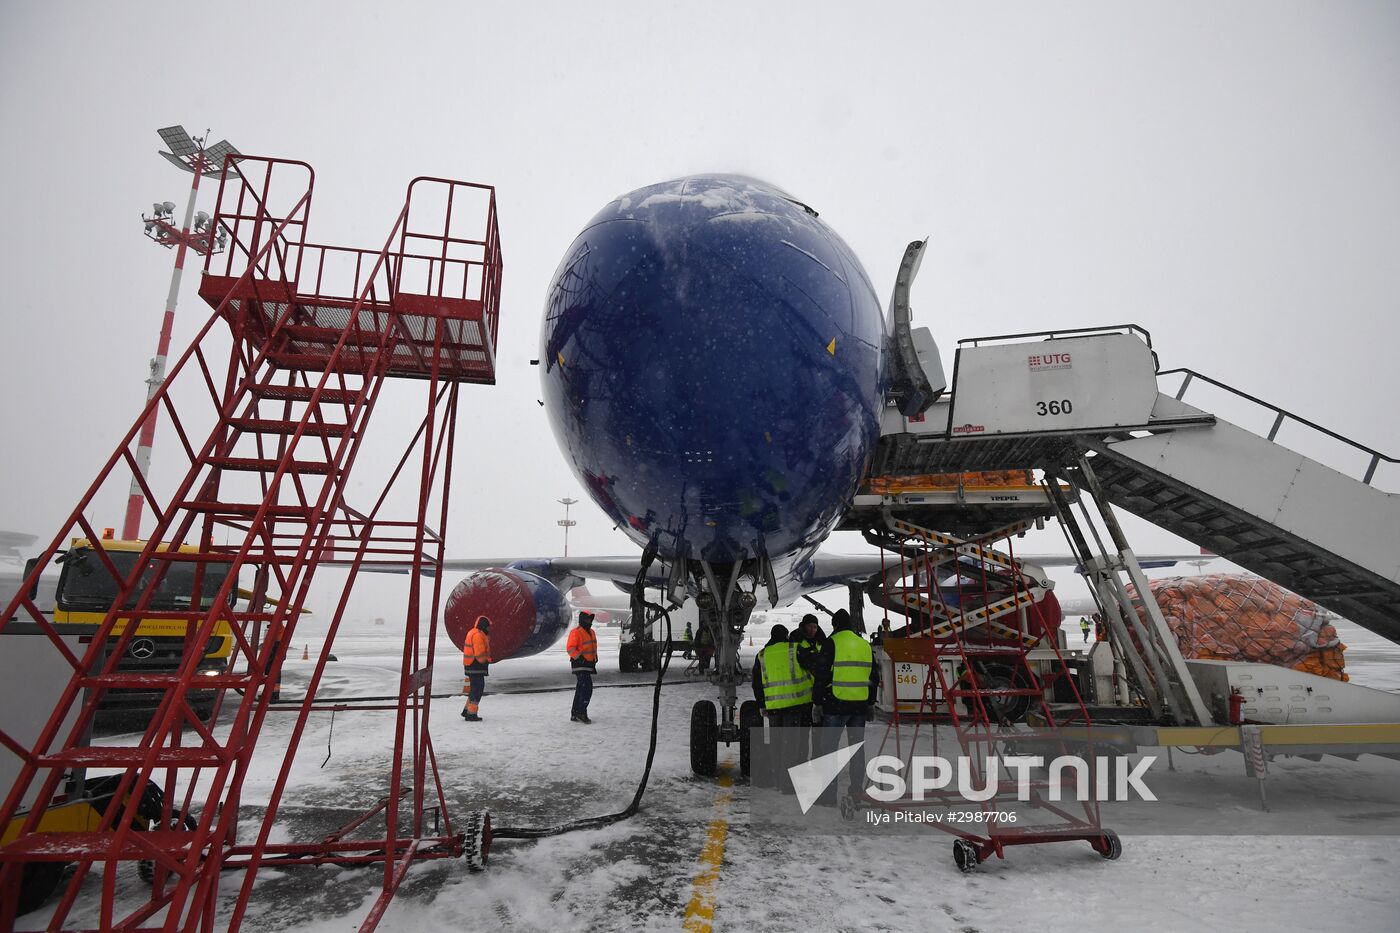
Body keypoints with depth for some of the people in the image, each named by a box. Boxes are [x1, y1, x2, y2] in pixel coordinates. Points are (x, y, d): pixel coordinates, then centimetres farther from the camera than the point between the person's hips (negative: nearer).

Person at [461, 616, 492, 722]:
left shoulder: (473, 632, 17)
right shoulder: (478, 635, -18)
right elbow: (480, 653, -20)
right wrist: (484, 662, -10)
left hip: (471, 666, 11)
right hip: (476, 666, -11)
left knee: (475, 688, 19)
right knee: (477, 689, -5)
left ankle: (467, 710, 25)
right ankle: (471, 714, -1)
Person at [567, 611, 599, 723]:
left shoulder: (592, 632, 17)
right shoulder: (576, 633, -12)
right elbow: (570, 648, -19)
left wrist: (594, 661, 22)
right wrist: (580, 659, -22)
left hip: (588, 666, 9)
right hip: (580, 666, -9)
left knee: (580, 690, 13)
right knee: (587, 689, -15)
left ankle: (575, 714, 20)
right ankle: (582, 713, -9)